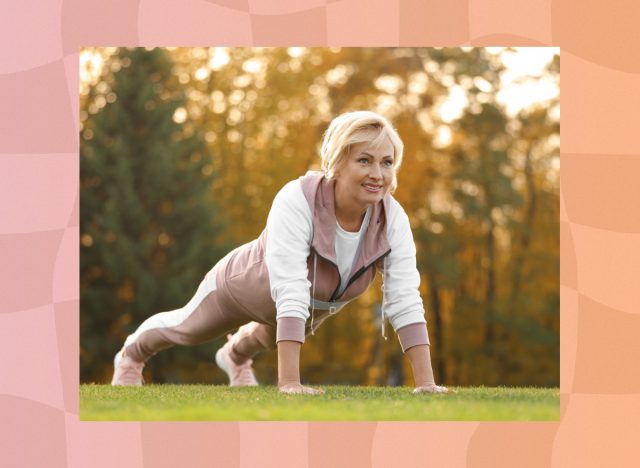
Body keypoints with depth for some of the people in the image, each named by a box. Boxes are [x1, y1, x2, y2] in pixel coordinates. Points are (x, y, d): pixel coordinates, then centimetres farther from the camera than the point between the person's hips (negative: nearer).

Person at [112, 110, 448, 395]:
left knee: (269, 338, 37)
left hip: (317, 306, 3)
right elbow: (290, 296, -49)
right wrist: (289, 383, -53)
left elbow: (405, 300, -32)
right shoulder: (297, 201, -44)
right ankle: (131, 355, 62)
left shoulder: (392, 217, -32)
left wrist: (425, 382, -39)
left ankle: (236, 356, 73)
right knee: (187, 328, 29)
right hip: (248, 286, -3)